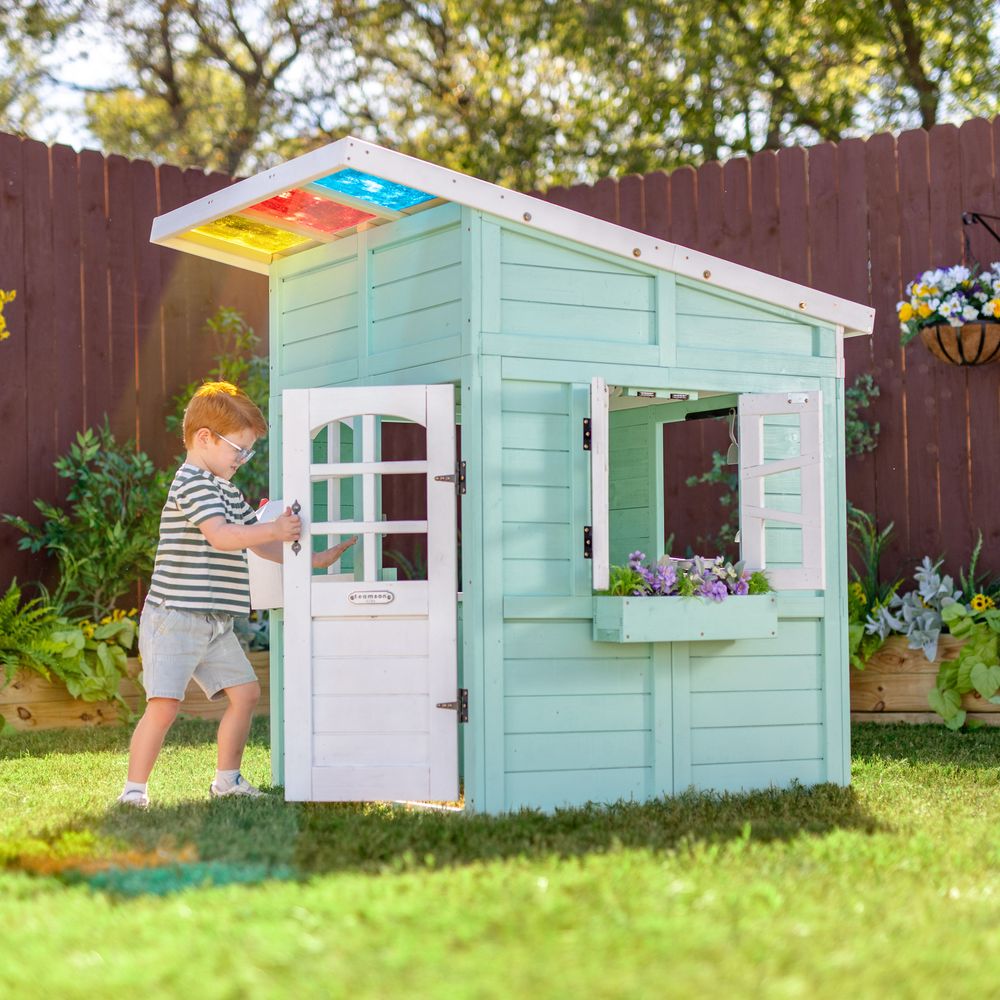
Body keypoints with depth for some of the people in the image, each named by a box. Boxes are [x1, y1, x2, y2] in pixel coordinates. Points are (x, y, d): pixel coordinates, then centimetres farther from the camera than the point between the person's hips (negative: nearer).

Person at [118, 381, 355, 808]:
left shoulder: (227, 491, 20)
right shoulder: (191, 483, -12)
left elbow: (262, 546, 23)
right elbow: (221, 536, -26)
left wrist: (315, 559, 16)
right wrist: (275, 530, -34)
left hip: (214, 624, 10)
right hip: (175, 618, -10)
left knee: (245, 692, 9)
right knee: (164, 704, -14)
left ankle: (227, 779, 21)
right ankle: (134, 789, -6)